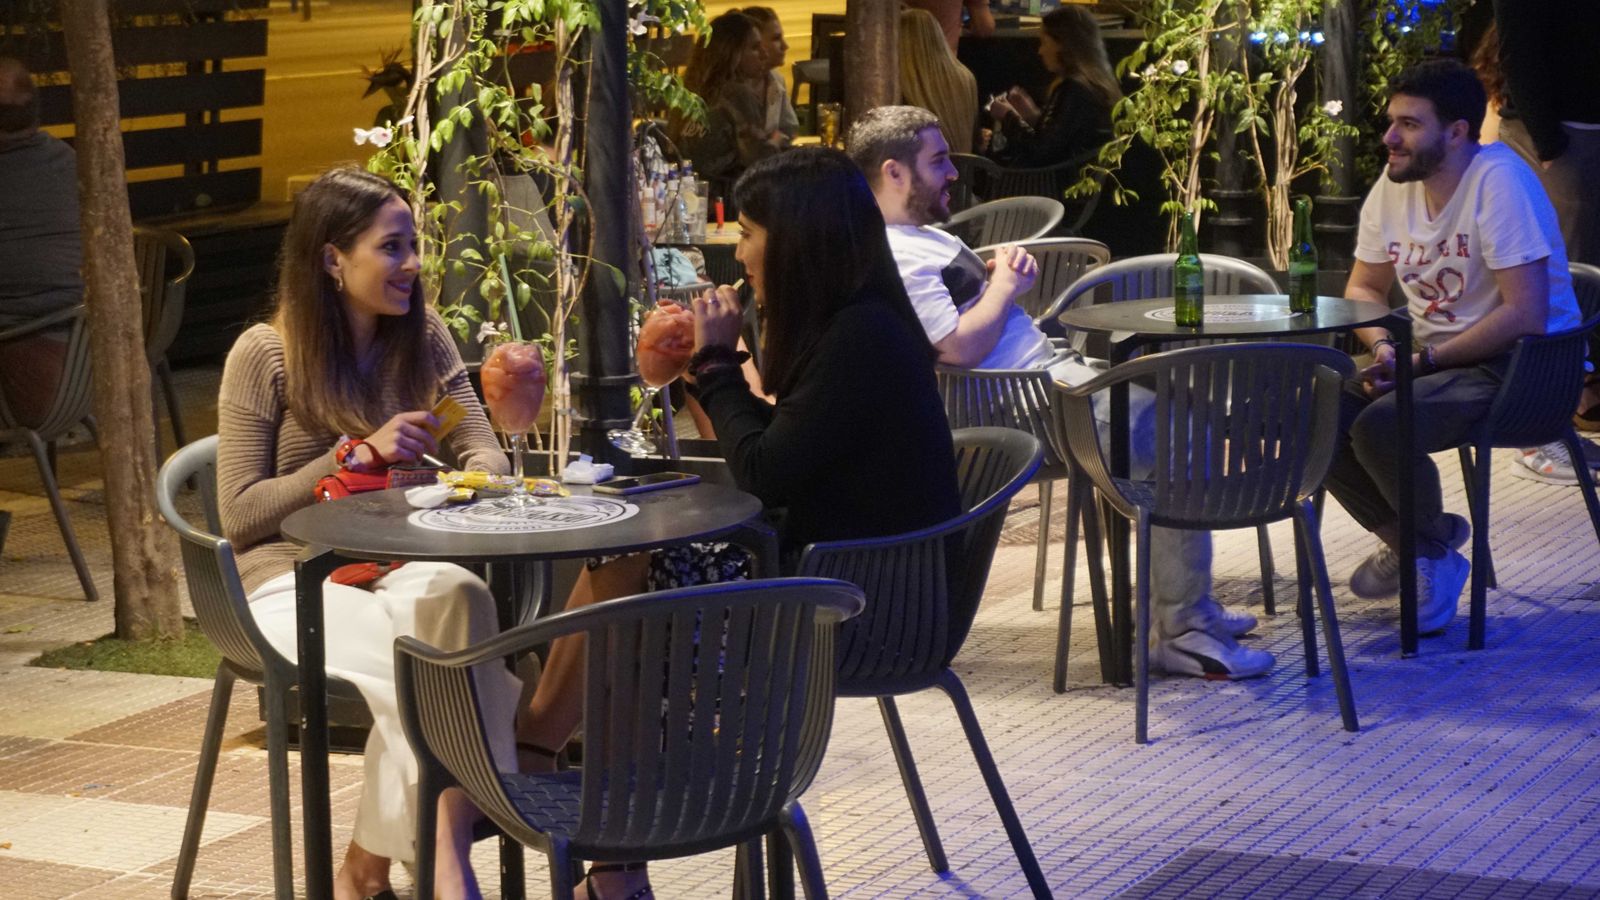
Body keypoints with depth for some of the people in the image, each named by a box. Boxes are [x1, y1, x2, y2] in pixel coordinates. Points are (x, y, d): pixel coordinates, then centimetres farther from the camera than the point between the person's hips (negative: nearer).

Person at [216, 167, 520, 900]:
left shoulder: (422, 337, 10)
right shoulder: (263, 356, -4)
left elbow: (485, 453, 7)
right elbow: (240, 515, -6)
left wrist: (471, 482, -18)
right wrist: (357, 454, -16)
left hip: (404, 566, 4)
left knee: (460, 594, -34)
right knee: (433, 659, -34)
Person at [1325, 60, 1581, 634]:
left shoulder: (1498, 181, -19)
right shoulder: (1393, 187, 4)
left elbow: (1525, 315, -23)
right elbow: (1363, 287, 18)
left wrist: (1425, 360, -20)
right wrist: (1382, 346, -5)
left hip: (1517, 365, -8)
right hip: (1431, 358, 8)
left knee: (1379, 427, -30)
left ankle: (1434, 554, -4)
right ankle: (1406, 537, 8)